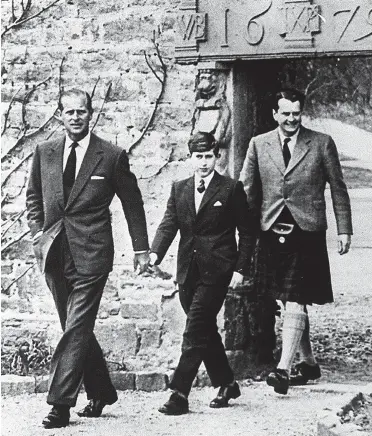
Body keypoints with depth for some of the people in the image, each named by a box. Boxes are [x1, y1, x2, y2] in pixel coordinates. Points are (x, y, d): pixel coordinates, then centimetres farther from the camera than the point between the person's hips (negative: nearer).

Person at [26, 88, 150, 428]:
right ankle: (100, 391, 26)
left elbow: (132, 203, 6)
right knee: (76, 328, 12)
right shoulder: (44, 153, 10)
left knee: (76, 328, -10)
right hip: (55, 254, 5)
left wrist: (141, 248, 6)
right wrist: (38, 232, 6)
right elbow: (34, 197, 21)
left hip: (91, 254, -5)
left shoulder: (112, 156, 0)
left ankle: (60, 403, -10)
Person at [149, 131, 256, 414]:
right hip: (188, 272, 5)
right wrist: (155, 254, -15)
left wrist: (240, 269, -7)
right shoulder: (179, 189, 12)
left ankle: (180, 394, -13)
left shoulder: (231, 189, -1)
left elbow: (247, 232, 1)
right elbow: (168, 225, 3)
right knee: (206, 331, 12)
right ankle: (227, 385, 27)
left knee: (195, 332, -12)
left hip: (217, 272, -5)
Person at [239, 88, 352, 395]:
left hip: (306, 232, -3)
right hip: (272, 232, 4)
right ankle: (309, 363, 26)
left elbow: (338, 188, 5)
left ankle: (284, 369, -15)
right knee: (292, 303, 13)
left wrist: (344, 229, 1)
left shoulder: (322, 144, 1)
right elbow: (247, 190, 9)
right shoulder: (259, 145, 7)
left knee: (295, 301, -11)